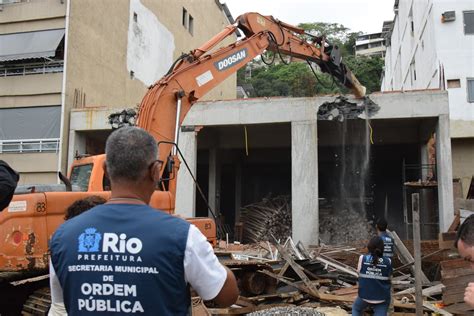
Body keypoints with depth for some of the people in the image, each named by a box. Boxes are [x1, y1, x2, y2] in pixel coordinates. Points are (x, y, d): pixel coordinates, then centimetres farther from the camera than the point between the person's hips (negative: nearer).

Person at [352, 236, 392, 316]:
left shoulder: (362, 258, -11)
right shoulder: (388, 261, -8)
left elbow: (359, 272, -3)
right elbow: (389, 278, 0)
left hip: (365, 295, 0)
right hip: (382, 297, 0)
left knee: (356, 308, 30)